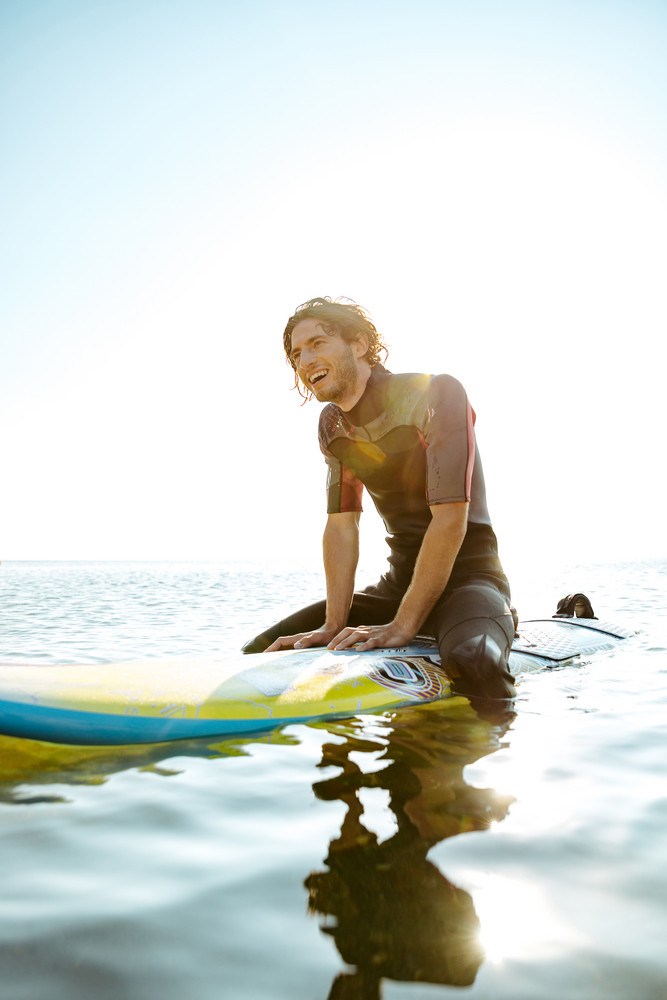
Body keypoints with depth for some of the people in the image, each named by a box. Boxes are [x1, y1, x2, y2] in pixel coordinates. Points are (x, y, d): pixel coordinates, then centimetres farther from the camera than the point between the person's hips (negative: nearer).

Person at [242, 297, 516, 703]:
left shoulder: (436, 394, -16)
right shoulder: (332, 424, 4)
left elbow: (451, 517, -24)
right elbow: (342, 525, -1)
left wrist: (402, 626, -26)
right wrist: (333, 625, -12)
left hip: (469, 575, -5)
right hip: (399, 581, 6)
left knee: (473, 662, -38)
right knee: (262, 651, -5)